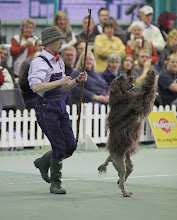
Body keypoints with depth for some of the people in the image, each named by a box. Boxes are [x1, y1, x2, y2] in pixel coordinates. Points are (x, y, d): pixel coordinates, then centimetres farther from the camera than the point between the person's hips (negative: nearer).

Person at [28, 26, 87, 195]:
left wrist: (77, 80, 6)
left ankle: (43, 162, 27)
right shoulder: (39, 63, -13)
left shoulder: (59, 62, 14)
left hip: (60, 105, 8)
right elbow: (36, 87, -27)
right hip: (46, 108, -8)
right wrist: (59, 82, -25)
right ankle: (55, 184, 7)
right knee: (59, 147, -8)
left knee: (71, 145, 5)